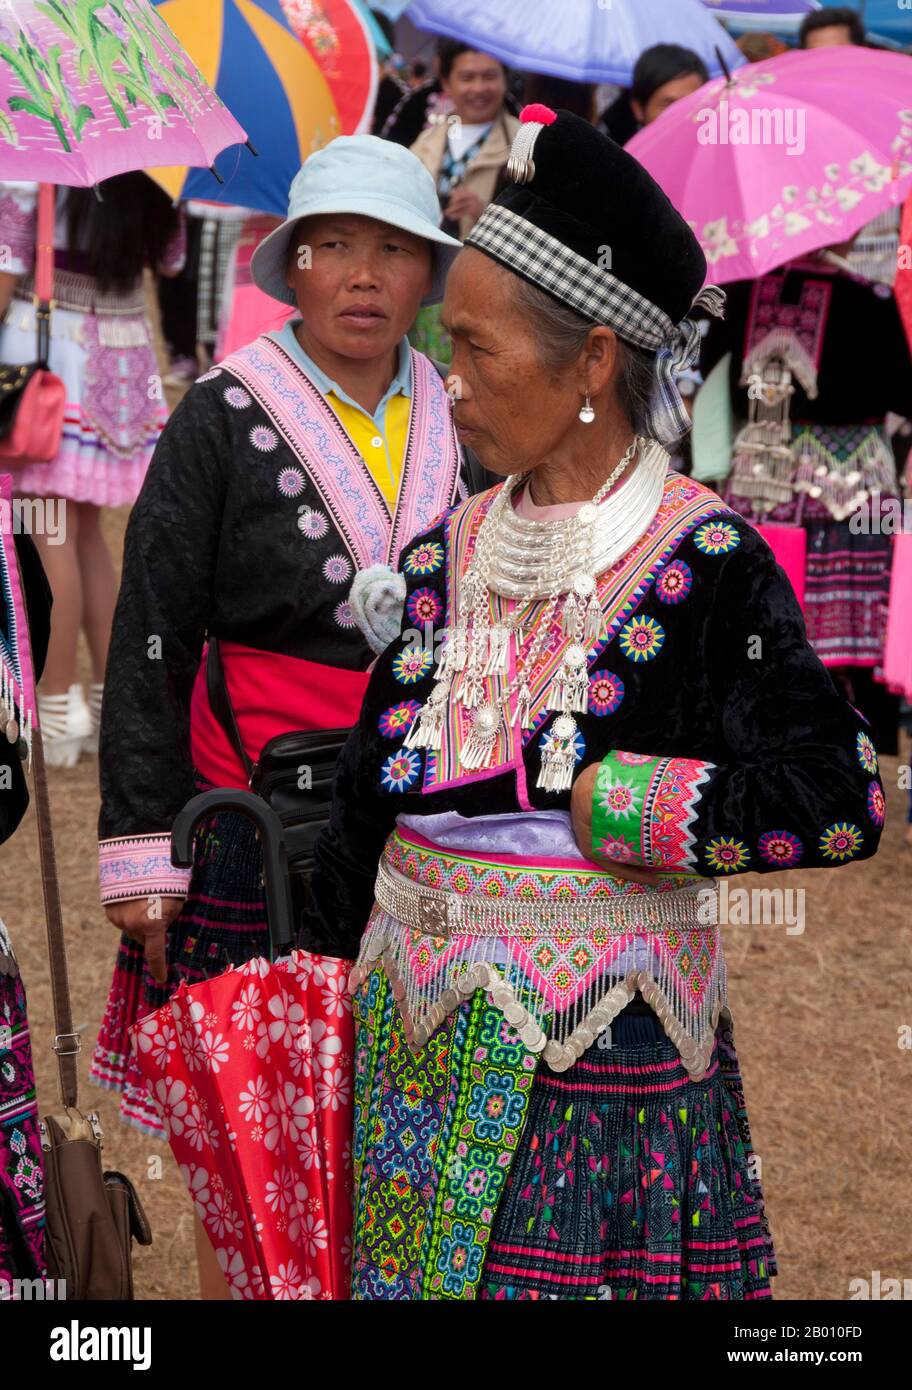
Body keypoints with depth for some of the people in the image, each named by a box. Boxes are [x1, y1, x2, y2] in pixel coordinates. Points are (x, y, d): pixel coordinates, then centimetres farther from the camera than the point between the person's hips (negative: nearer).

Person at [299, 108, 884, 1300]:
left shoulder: (703, 564, -11)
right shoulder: (450, 552, 6)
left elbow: (839, 800, -20)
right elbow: (370, 793, 12)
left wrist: (573, 787, -16)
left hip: (598, 1064, -5)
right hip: (415, 1040, 5)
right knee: (410, 1267, 12)